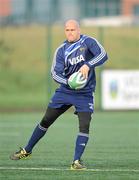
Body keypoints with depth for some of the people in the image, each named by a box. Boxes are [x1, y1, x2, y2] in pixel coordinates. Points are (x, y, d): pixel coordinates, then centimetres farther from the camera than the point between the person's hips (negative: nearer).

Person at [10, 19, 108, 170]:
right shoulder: (61, 50, 0)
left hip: (85, 94, -3)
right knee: (46, 121, 9)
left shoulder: (88, 42, -8)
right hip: (65, 91, 3)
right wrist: (69, 82, -27)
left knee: (84, 126, -17)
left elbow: (103, 55, -22)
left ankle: (76, 161, -11)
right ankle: (27, 151, 24)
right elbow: (55, 73, -7)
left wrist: (88, 65, -37)